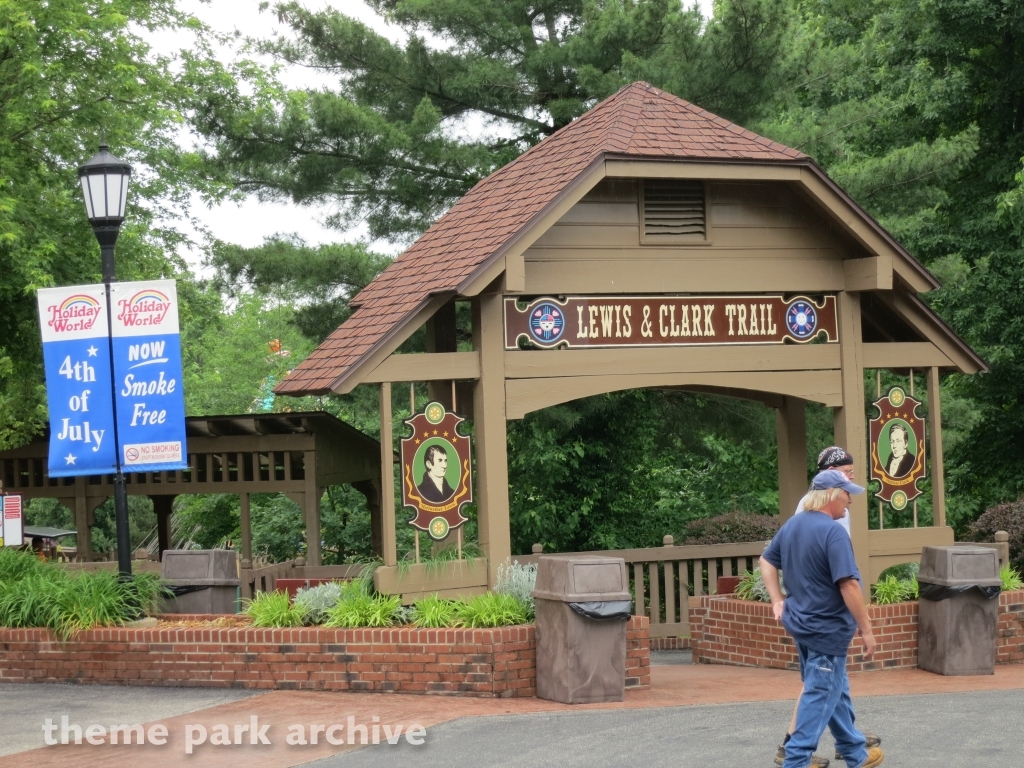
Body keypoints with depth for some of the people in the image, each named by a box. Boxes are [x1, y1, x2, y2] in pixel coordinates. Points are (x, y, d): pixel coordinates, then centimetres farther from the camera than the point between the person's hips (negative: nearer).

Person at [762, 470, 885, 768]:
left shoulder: (791, 526, 7)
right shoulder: (832, 533, -21)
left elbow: (766, 561, 17)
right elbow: (848, 585, -24)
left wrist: (777, 600, 16)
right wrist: (866, 630, -19)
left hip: (801, 622, 10)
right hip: (827, 629, -10)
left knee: (837, 691, 21)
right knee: (820, 698, -3)